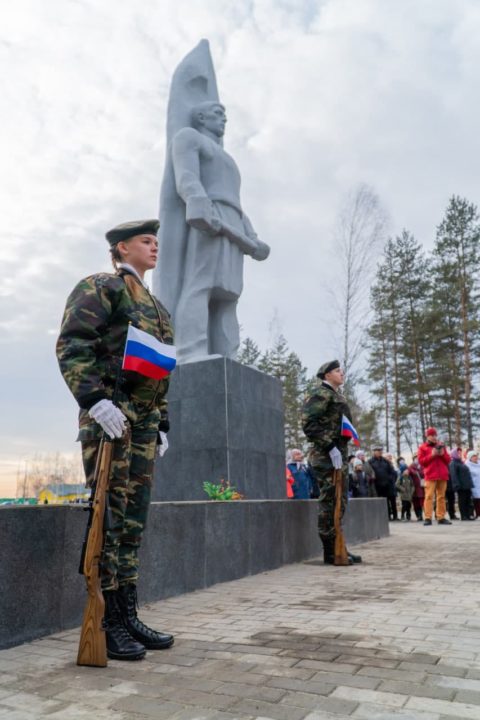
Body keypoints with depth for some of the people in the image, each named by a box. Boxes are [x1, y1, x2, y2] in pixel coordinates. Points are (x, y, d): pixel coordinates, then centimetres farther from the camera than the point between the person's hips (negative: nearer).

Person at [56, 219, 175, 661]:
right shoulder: (99, 288, 0)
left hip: (144, 420, 8)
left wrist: (163, 421, 19)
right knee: (107, 518, -5)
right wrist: (94, 400, -25)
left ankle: (128, 617, 18)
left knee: (133, 523, 9)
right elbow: (71, 347, -13)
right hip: (110, 413, -8)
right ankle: (105, 624, 4)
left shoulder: (155, 305, 25)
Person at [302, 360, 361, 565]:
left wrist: (343, 451, 17)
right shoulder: (322, 394, -9)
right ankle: (330, 551, 1)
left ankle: (338, 548, 21)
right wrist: (330, 447, -22)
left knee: (340, 502, 13)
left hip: (338, 454, 10)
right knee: (329, 502, -6)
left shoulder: (336, 395, 21)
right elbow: (308, 423, -20)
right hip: (326, 455, -10)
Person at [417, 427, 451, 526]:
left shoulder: (441, 446, 19)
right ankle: (428, 518, -13)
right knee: (429, 496, -11)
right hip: (430, 476, -4)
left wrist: (443, 454, -3)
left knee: (441, 497, 5)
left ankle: (441, 517, 8)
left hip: (442, 476, 4)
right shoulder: (423, 447, 8)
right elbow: (421, 461, -2)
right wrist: (431, 455, -11)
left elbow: (448, 460, 16)